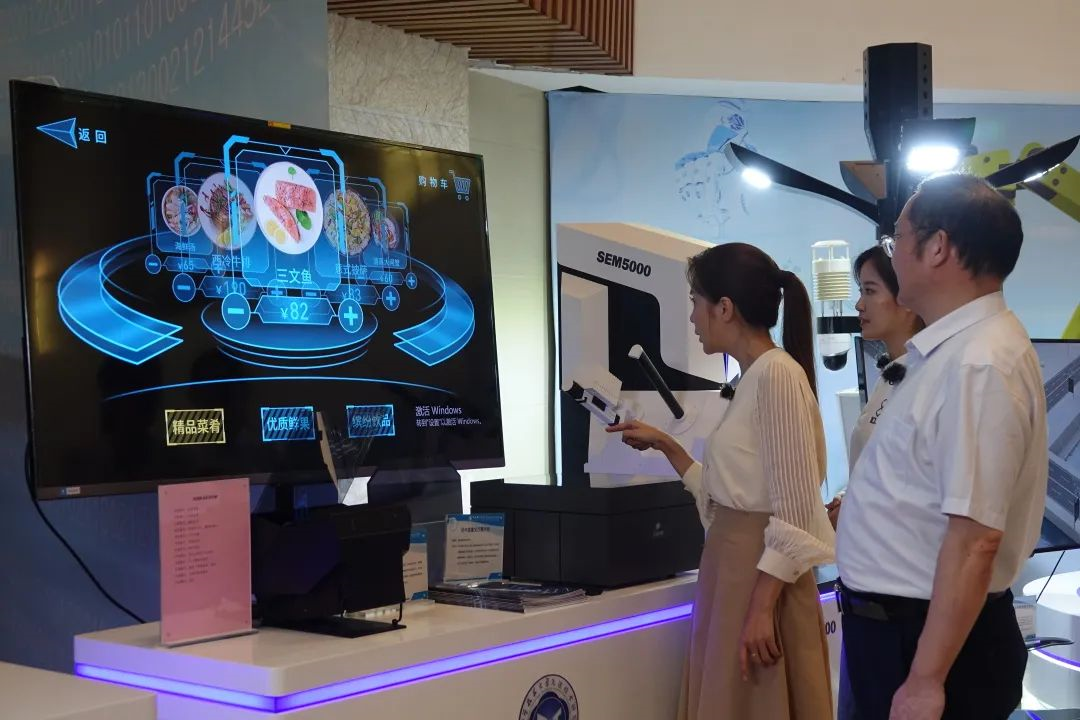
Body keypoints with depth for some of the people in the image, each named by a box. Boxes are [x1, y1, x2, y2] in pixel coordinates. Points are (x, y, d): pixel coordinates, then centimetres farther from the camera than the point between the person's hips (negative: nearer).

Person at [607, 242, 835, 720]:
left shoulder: (776, 374, -15)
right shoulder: (751, 379, 12)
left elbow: (793, 511, -20)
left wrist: (763, 609, -21)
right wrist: (665, 445, 19)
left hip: (762, 576, -9)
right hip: (731, 570, 9)